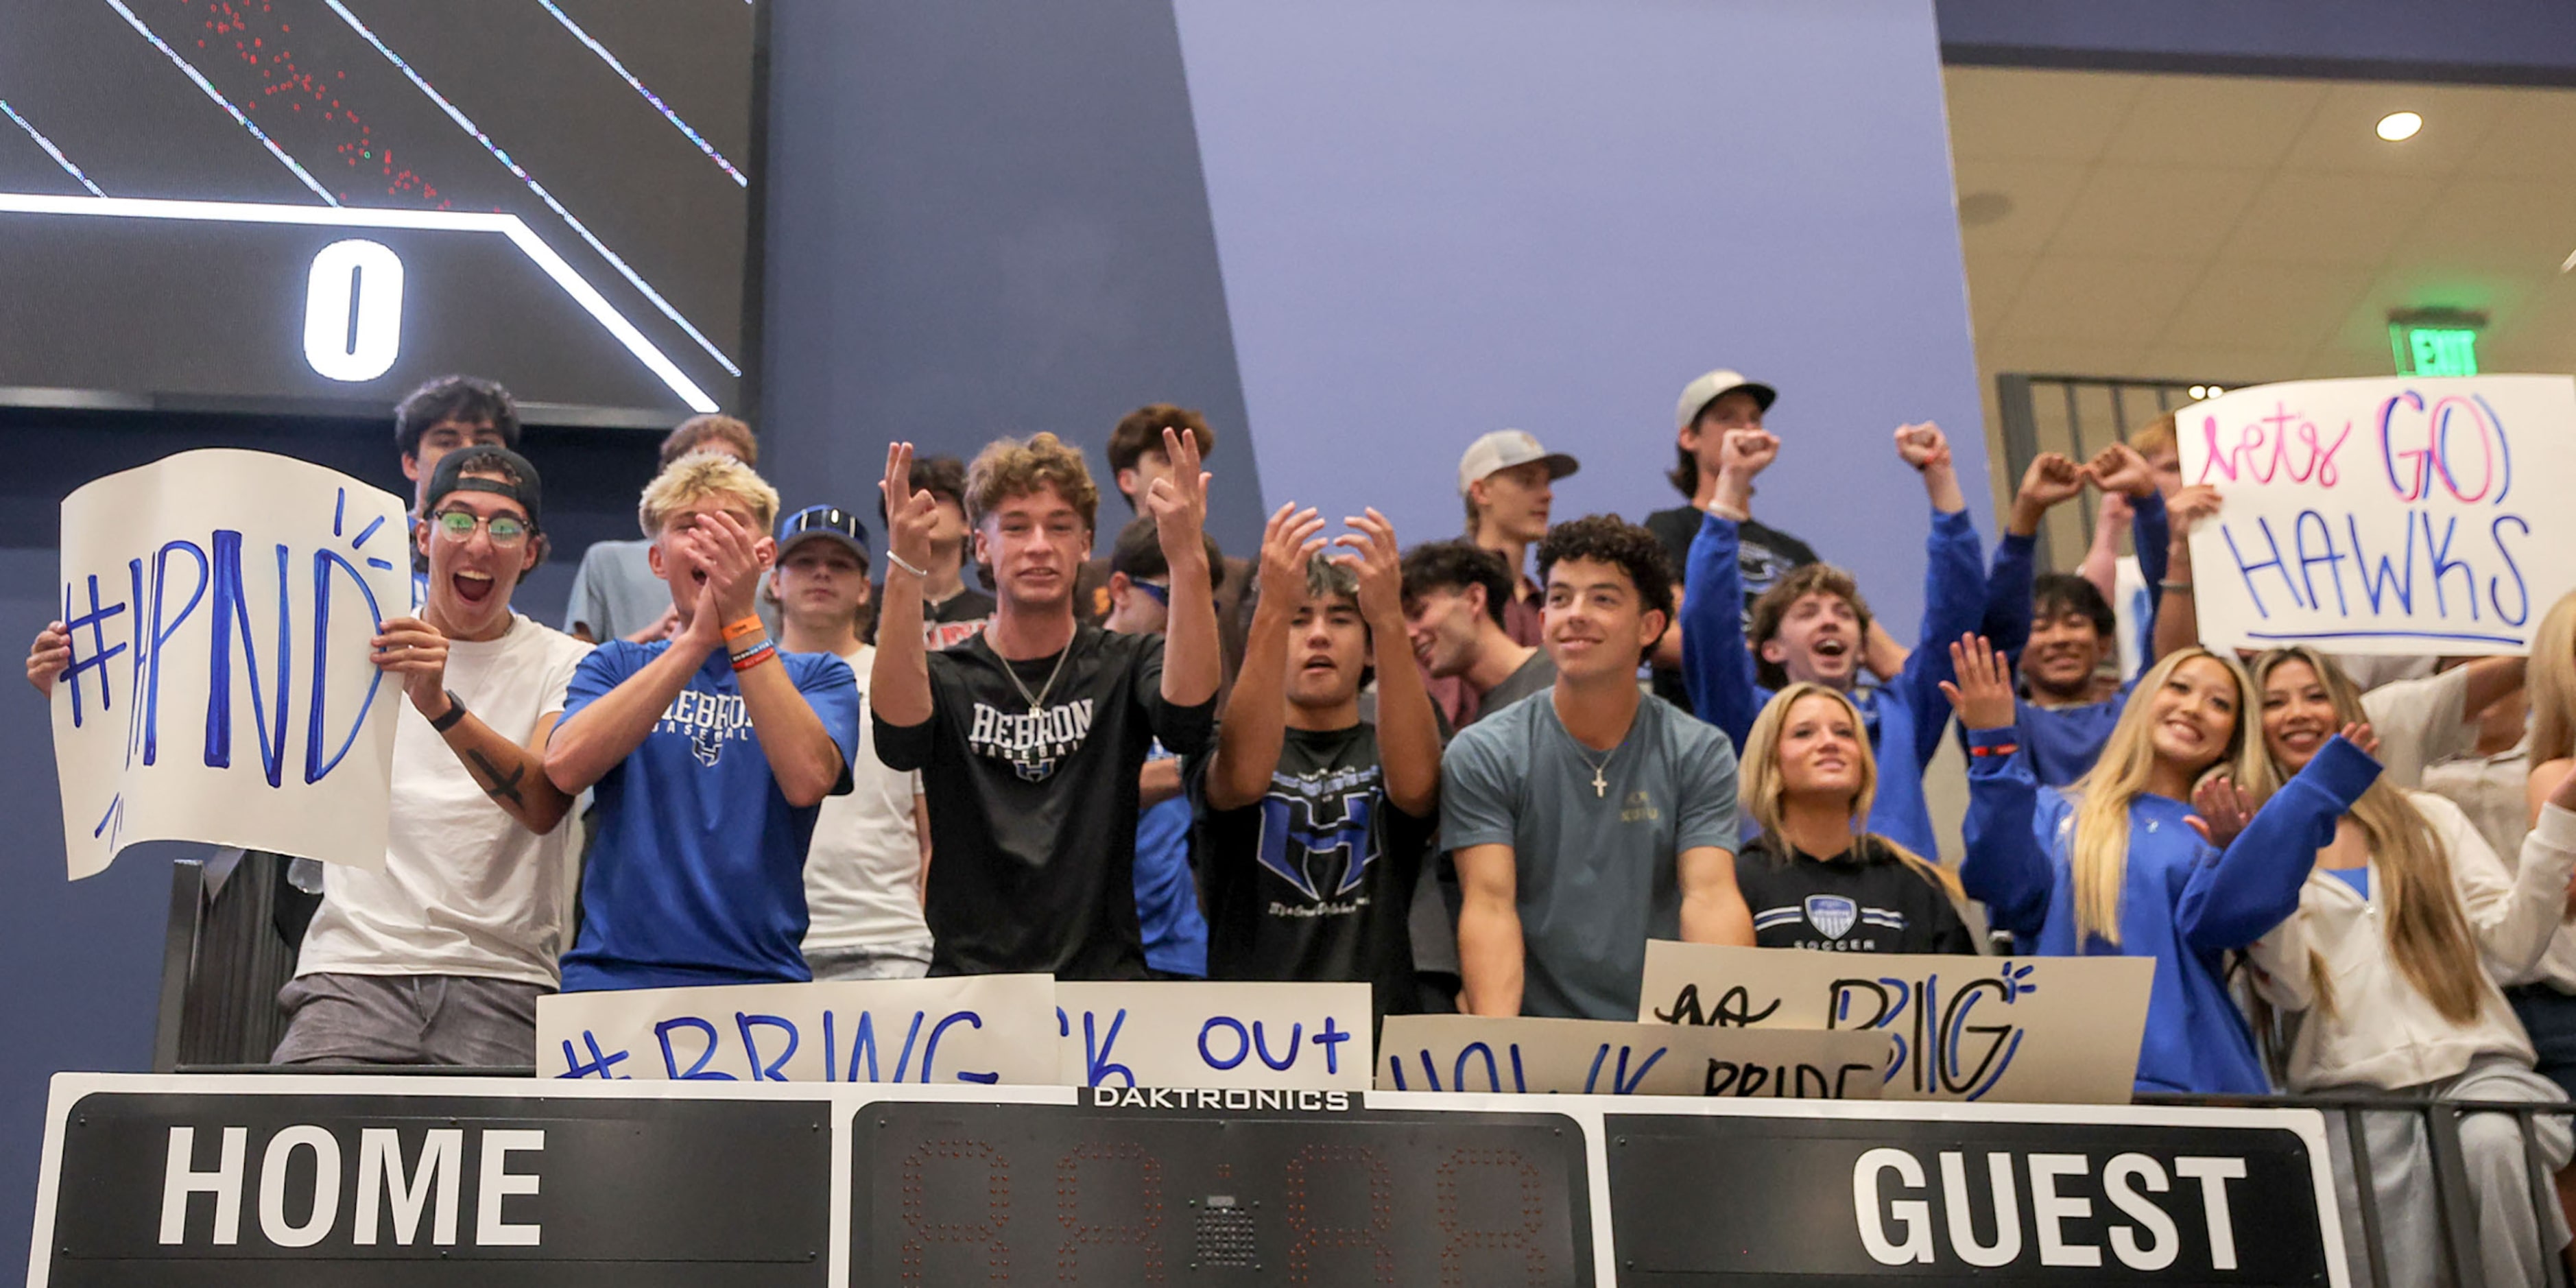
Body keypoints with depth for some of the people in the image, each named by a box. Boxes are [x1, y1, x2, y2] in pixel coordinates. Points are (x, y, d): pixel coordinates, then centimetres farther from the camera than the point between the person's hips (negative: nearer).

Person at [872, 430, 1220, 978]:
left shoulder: (1126, 666, 6)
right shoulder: (945, 678, 6)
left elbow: (1186, 720, -17)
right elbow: (899, 737, -18)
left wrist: (1188, 559, -31)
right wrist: (905, 570, -30)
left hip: (1104, 971, 0)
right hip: (970, 970, 0)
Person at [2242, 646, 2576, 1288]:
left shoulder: (2430, 819, 17)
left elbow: (2511, 946, 5)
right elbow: (2289, 987, -3)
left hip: (2472, 1064, 1)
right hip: (2351, 1086, -1)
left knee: (2490, 1142, -35)